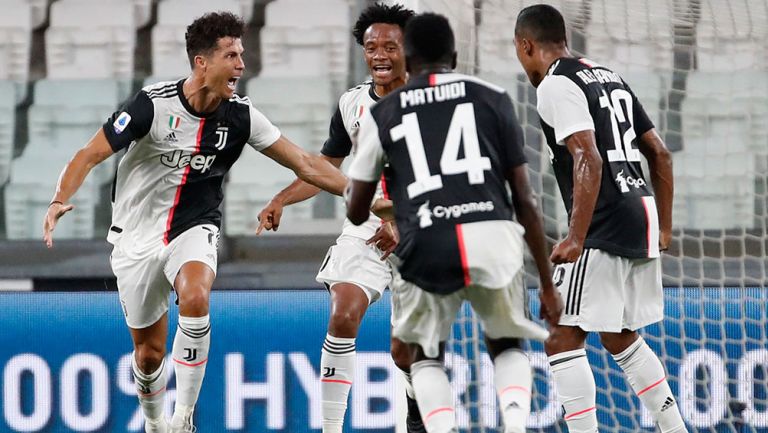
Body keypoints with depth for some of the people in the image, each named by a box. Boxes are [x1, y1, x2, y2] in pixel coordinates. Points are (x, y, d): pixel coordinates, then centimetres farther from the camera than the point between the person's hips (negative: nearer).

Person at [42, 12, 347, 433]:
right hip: (137, 236, -1)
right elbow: (90, 155, -15)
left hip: (194, 229, 1)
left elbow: (305, 164, -2)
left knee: (194, 298, -32)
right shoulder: (153, 103, -19)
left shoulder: (240, 115, -9)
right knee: (149, 350, 5)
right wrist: (60, 201, -31)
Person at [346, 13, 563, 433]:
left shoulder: (383, 114, 16)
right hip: (493, 239, 0)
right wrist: (547, 284, 19)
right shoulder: (493, 99, 16)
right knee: (507, 345, 26)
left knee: (426, 354, 26)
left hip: (426, 249, 0)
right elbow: (524, 200, 13)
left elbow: (356, 211, 22)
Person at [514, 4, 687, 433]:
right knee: (621, 338, 22)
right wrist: (664, 228, 25)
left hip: (605, 232, -9)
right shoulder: (609, 77, 18)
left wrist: (576, 239, -24)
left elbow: (588, 161, -21)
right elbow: (660, 154, 20)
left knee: (563, 340, -5)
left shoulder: (556, 86, -8)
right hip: (642, 222, 9)